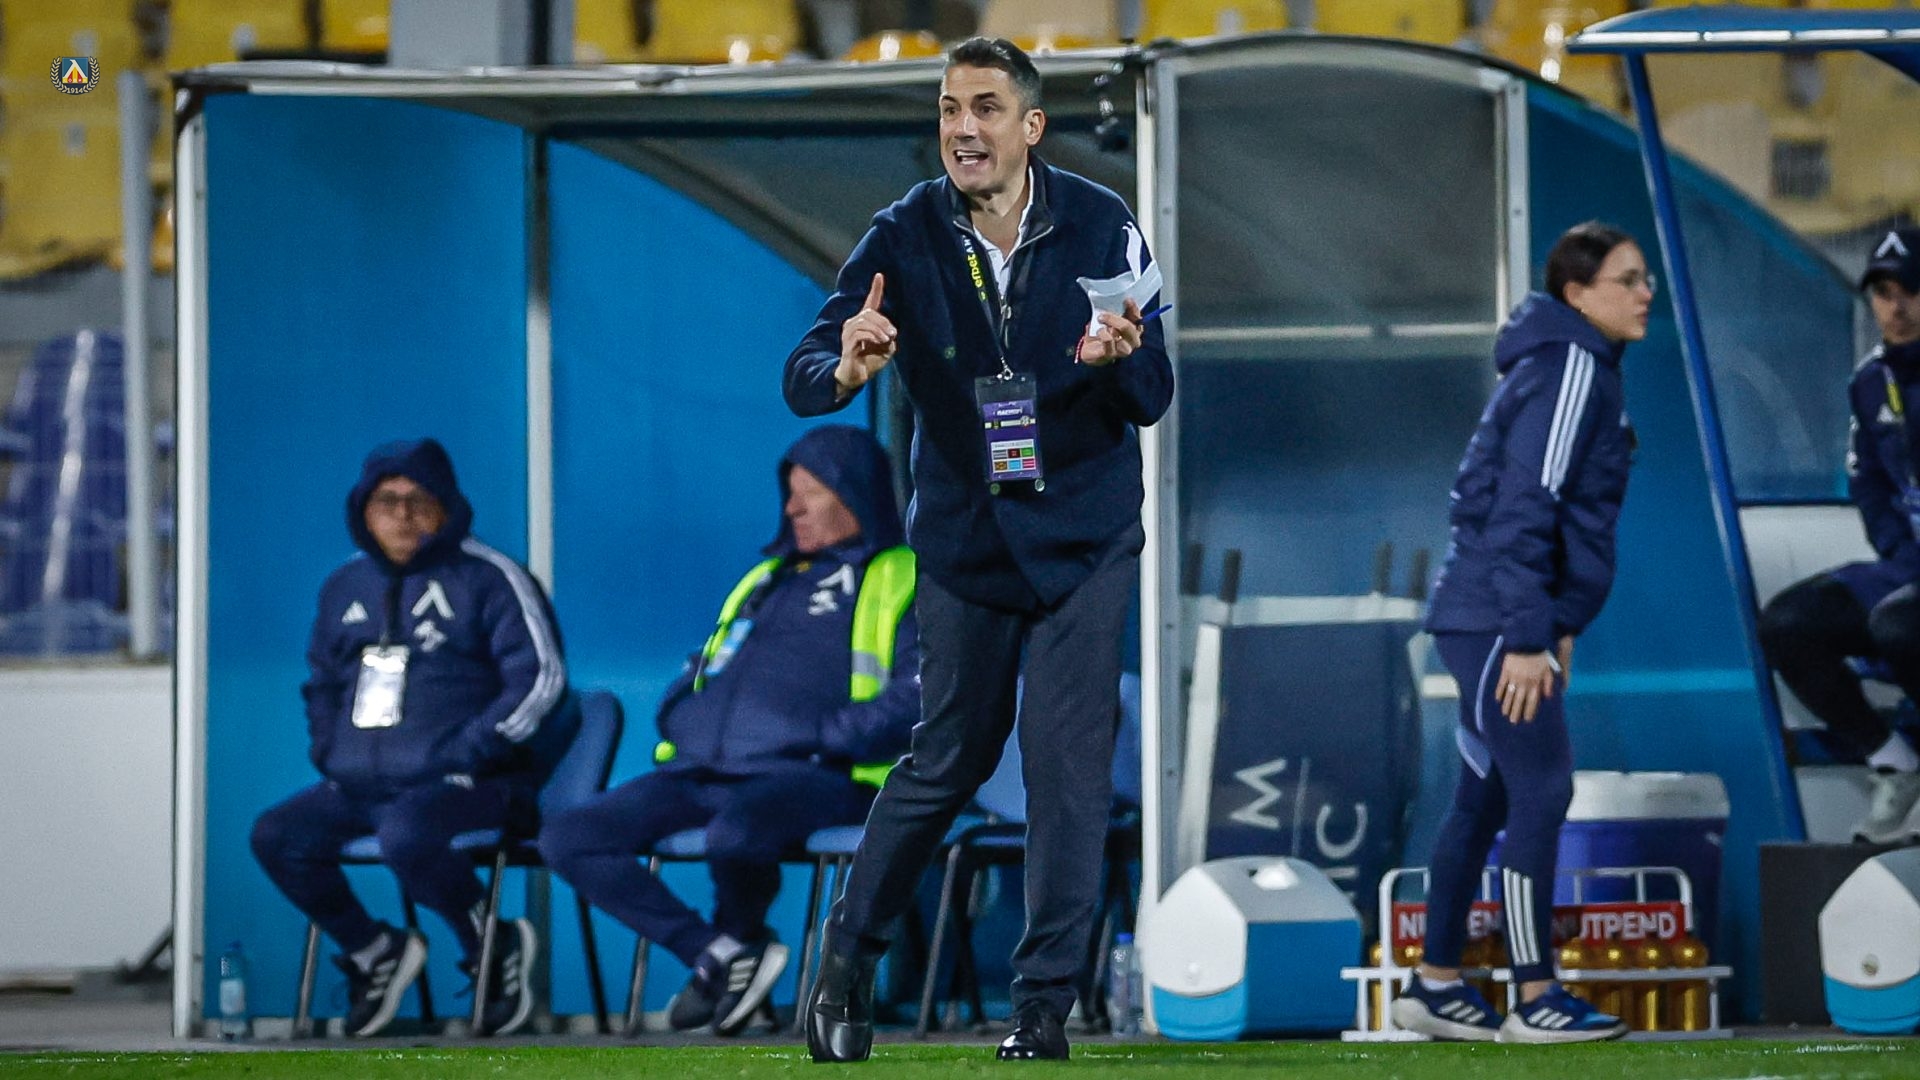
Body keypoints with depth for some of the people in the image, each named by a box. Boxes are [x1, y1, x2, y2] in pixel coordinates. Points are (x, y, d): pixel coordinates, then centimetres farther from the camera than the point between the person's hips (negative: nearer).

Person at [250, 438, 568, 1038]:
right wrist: (327, 753, 12)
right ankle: (374, 953, 8)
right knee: (276, 837, -13)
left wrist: (463, 754, -15)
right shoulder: (347, 588, 17)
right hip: (361, 785, 7)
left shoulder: (486, 579, -3)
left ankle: (494, 949, -10)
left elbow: (540, 677, -10)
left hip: (471, 783, -7)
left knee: (405, 835, -37)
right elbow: (322, 681, 31)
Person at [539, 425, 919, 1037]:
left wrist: (829, 735, -17)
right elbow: (702, 672, 34)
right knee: (566, 841, -11)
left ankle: (741, 939, -5)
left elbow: (919, 694, -8)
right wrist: (679, 721, 12)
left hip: (807, 774, -7)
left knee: (733, 836, -41)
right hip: (701, 773, 7)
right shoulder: (767, 578, 30)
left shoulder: (903, 581, 7)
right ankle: (720, 957, -16)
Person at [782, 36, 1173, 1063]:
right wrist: (848, 370, -40)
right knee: (950, 757, 8)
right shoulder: (904, 238, -12)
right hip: (964, 537, 0)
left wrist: (1119, 359, -32)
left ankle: (1044, 1004, -1)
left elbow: (1152, 400, -8)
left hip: (1085, 536, 0)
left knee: (1068, 762, -7)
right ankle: (848, 954, 28)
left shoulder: (1099, 227, -11)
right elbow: (801, 379, -16)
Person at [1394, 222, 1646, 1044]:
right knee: (1542, 793, -8)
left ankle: (1434, 987, 19)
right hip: (1497, 624, -10)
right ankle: (1536, 1000, -5)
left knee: (1485, 798, 13)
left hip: (1482, 625, 10)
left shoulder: (1584, 370, 16)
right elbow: (1524, 507, -21)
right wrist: (1528, 638, -23)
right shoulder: (1567, 371, -15)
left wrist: (1559, 625, 19)